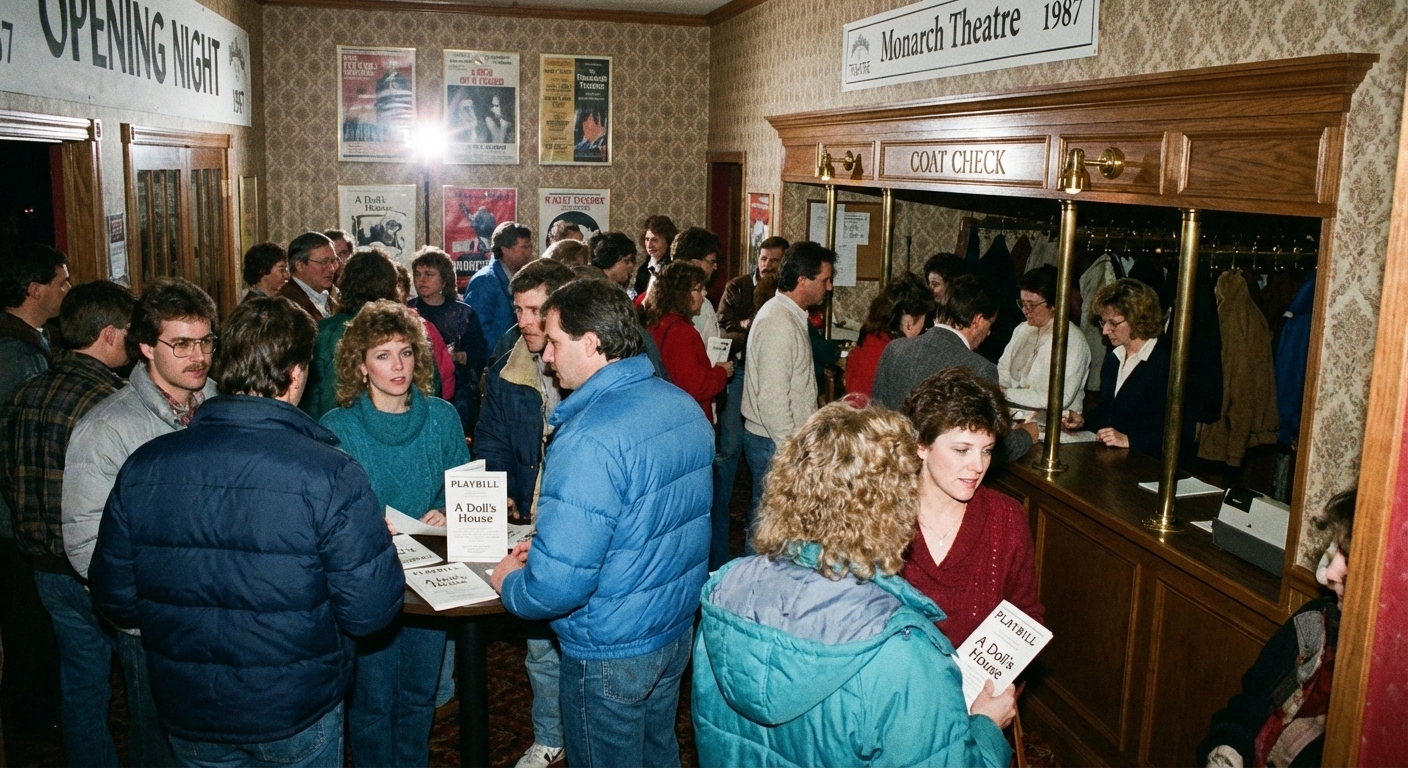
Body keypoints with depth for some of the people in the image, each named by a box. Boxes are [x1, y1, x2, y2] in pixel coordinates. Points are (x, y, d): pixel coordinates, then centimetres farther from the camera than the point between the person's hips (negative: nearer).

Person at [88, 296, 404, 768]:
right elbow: (370, 612, -22)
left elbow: (115, 600, -2)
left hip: (188, 720, 3)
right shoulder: (331, 475, -23)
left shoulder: (142, 468, -11)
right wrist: (377, 541, -2)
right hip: (297, 718, -3)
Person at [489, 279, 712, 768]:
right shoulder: (685, 407, -1)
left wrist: (510, 582, -8)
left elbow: (559, 583, -30)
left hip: (612, 654, -8)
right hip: (679, 629, 8)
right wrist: (549, 544, 10)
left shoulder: (589, 440, -28)